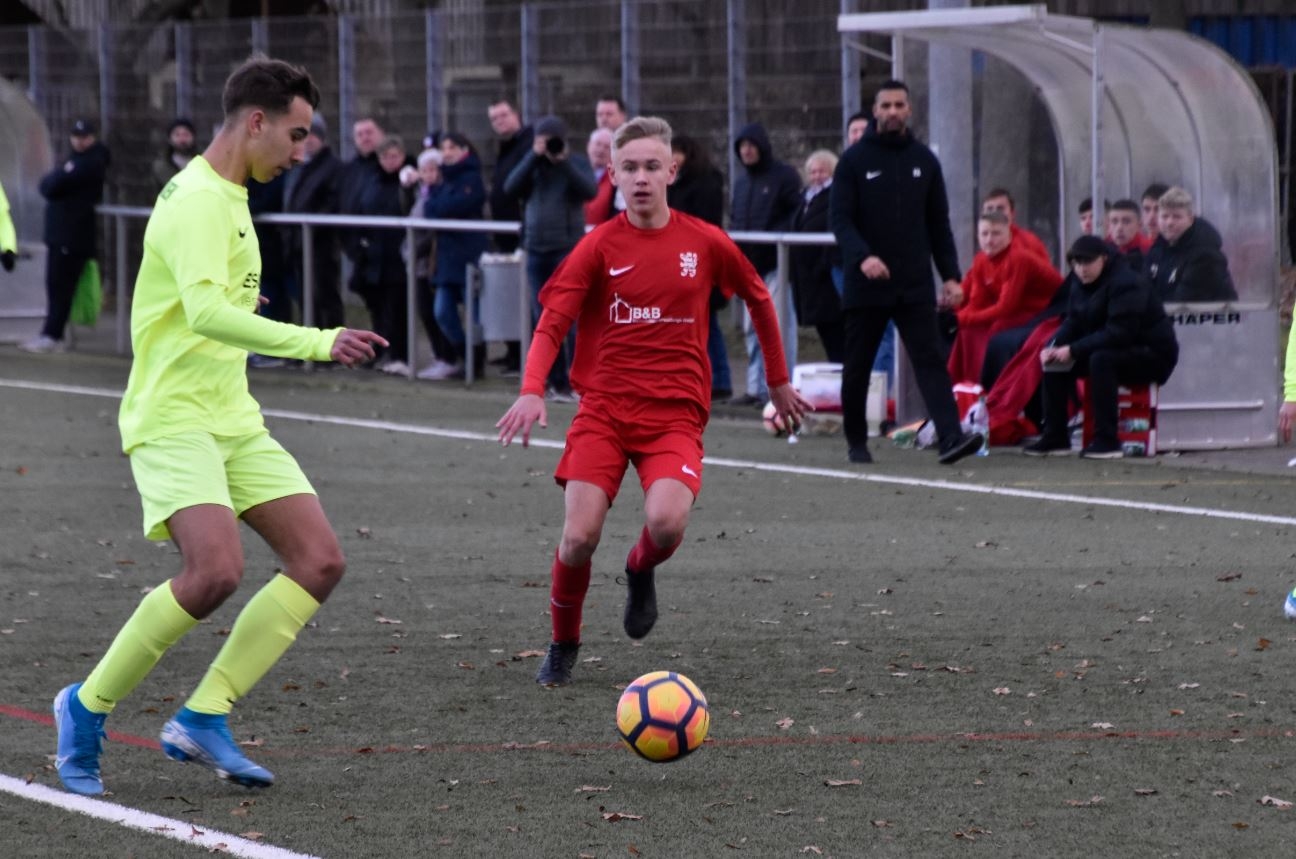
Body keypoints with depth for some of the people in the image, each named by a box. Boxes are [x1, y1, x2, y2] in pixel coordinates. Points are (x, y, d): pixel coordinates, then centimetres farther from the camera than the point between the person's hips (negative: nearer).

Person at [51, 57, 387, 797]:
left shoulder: (228, 198, 15)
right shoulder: (197, 202, -17)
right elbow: (206, 312, -32)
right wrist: (317, 343, -38)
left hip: (233, 421, 10)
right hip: (173, 421, -10)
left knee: (321, 561, -3)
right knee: (216, 571, -26)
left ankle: (203, 719, 0)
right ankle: (88, 709, -6)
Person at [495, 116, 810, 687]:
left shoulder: (705, 243, 2)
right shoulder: (599, 246, -1)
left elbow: (758, 299, 19)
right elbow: (552, 324, -5)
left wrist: (778, 381, 25)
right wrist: (532, 392, -23)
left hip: (676, 414, 0)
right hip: (604, 407, 0)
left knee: (666, 523, -27)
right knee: (580, 536, -15)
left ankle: (641, 571, 12)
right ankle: (562, 649, 12)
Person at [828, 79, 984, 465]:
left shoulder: (924, 160, 10)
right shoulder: (854, 160, 0)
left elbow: (939, 224, 14)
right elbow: (839, 217, -7)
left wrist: (950, 275, 6)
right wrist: (862, 256, -25)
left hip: (915, 286, 2)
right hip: (865, 285, -2)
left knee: (930, 360, -11)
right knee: (857, 367, 7)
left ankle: (951, 436, -22)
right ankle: (856, 442, 21)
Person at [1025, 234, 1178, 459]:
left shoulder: (1126, 284, -24)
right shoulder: (1080, 283, 4)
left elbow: (1119, 333, -31)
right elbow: (1073, 322, 6)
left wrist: (1073, 350, -31)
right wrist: (1054, 346, -15)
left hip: (1153, 355, -9)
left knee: (1100, 359, -35)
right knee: (1055, 362, -2)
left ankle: (1107, 441, -32)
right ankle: (1054, 437, 2)